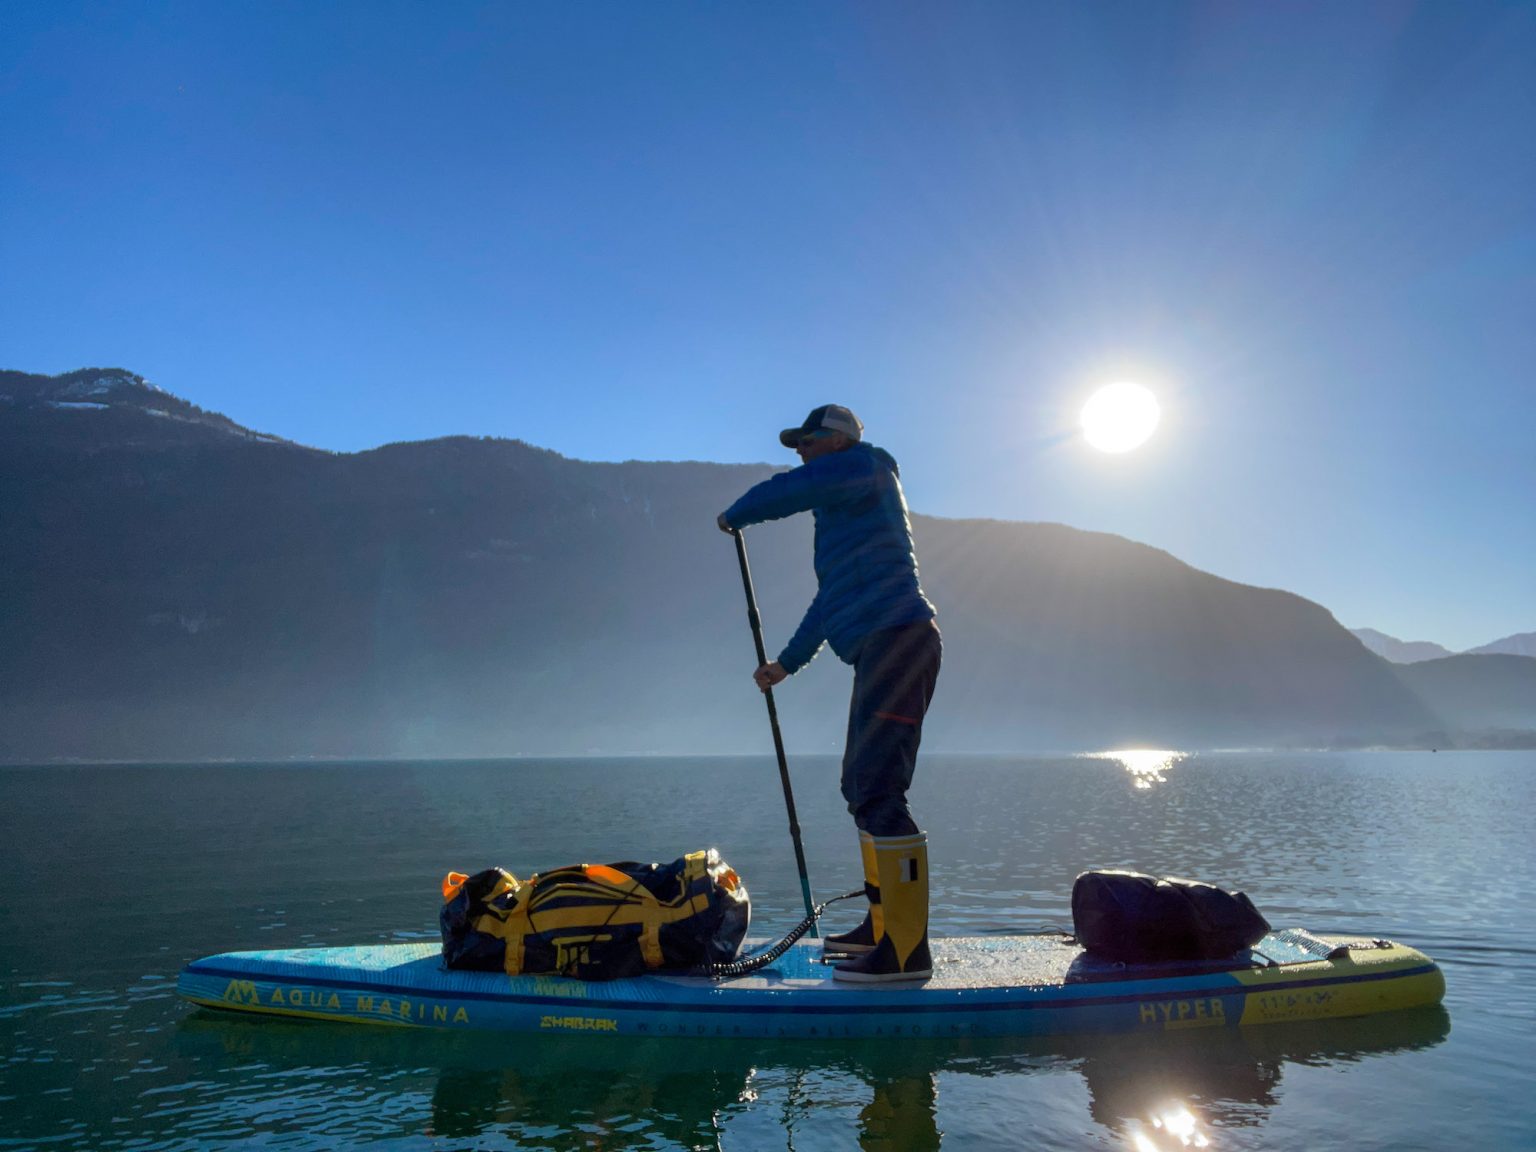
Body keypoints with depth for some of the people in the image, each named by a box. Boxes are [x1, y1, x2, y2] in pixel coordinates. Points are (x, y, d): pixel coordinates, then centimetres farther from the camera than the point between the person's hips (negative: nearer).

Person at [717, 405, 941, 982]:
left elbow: (786, 491, -13)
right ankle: (883, 925, 22)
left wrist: (733, 515, 7)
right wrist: (787, 662, 36)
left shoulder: (865, 466, 0)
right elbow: (833, 598, 33)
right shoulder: (845, 509, 28)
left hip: (897, 639, -11)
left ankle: (908, 950, -14)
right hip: (882, 650, 11)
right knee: (862, 788, 15)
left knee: (877, 791, -15)